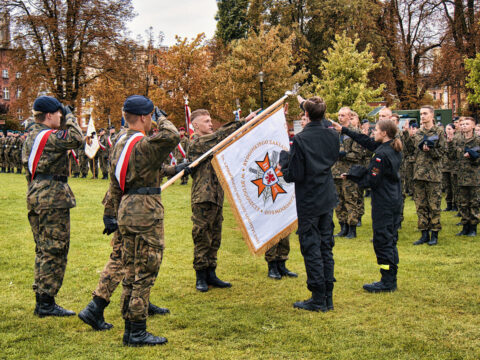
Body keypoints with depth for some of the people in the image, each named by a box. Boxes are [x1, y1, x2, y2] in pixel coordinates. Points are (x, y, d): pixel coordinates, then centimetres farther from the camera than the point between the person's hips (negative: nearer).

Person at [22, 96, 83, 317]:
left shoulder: (31, 136, 17)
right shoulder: (49, 136, -14)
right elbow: (75, 139, -24)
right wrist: (70, 116, -8)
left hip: (35, 195, 10)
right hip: (53, 197, -10)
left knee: (43, 249, 14)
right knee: (54, 250, -5)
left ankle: (41, 300, 19)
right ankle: (47, 303, -3)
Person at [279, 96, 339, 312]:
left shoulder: (301, 139, -18)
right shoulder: (332, 135, 0)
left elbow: (292, 175, -17)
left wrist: (283, 156, 2)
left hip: (308, 201, -6)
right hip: (328, 198, 6)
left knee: (311, 248, 1)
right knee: (326, 247, 13)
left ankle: (318, 299, 5)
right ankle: (328, 297, 19)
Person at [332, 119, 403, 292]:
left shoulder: (381, 154, -19)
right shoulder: (394, 149, 9)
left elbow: (371, 181, -18)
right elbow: (366, 141, 17)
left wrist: (352, 175, -3)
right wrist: (344, 130, 20)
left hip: (383, 204, -9)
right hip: (395, 201, 9)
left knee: (382, 240, -3)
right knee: (391, 240, 14)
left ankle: (387, 281, 1)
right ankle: (391, 281, 21)